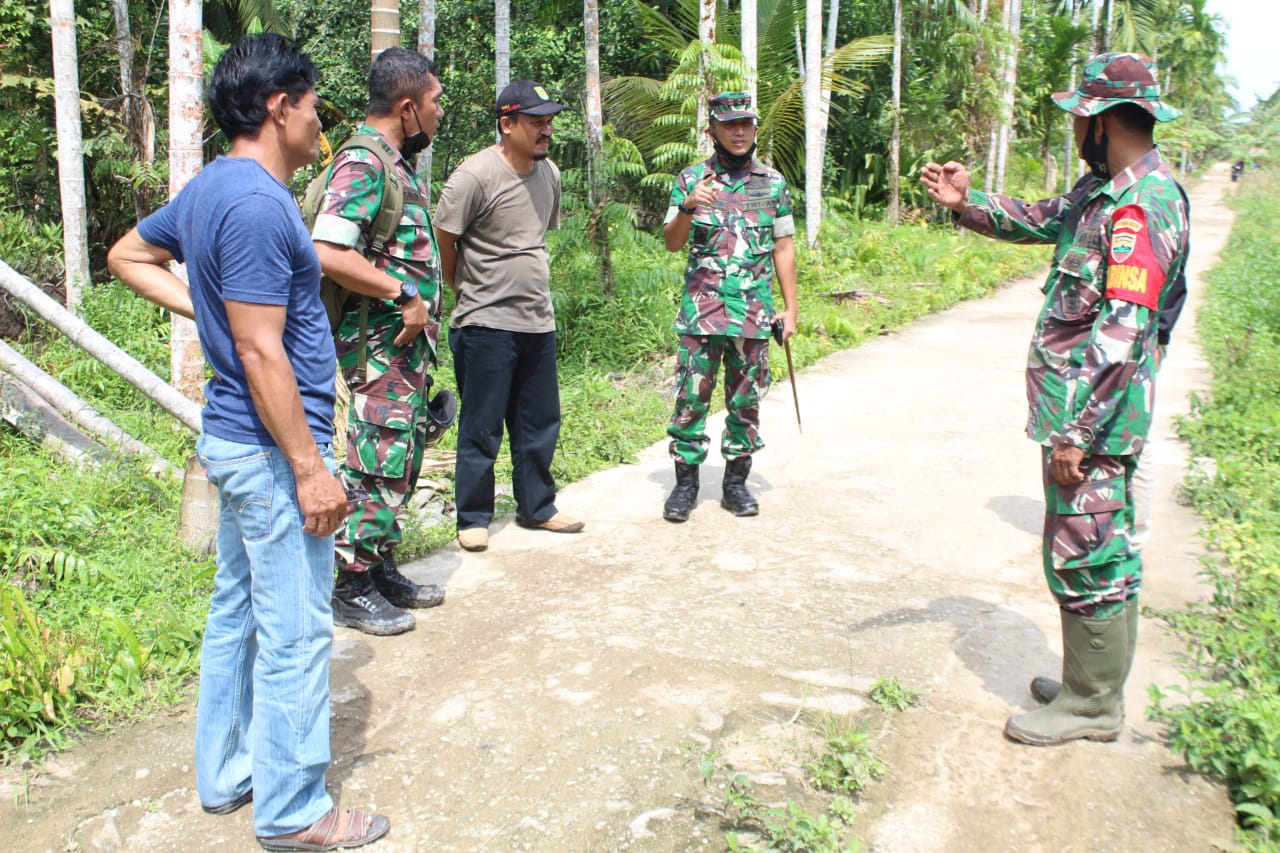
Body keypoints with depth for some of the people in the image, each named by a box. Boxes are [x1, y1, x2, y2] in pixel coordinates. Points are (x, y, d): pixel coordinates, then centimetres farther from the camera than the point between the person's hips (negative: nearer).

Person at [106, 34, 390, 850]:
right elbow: (261, 354, -23)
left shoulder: (207, 189, 10)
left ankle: (228, 772, 34)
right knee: (295, 632, 1)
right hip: (273, 448, -10)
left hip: (236, 440, 10)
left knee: (238, 611, 19)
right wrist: (311, 468, -19)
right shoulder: (257, 203, -21)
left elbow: (128, 255, 25)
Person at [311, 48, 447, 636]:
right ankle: (352, 588, 9)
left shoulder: (396, 163, 16)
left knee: (402, 460, 15)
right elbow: (327, 253, -27)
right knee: (378, 464, -3)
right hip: (378, 345, -10)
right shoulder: (363, 163, -15)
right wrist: (405, 295, -22)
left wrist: (421, 310, 15)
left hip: (408, 342, 10)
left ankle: (382, 568, 27)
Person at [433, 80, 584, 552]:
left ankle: (537, 508, 28)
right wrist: (471, 292, 3)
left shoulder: (548, 173, 9)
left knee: (540, 424, 14)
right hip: (487, 323, -7)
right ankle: (473, 518, 17)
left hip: (539, 321, 7)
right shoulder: (475, 175, -14)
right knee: (481, 428, 3)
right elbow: (443, 244, -9)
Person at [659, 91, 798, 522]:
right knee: (691, 397, -1)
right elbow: (672, 243, -1)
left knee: (746, 401, 7)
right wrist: (687, 208, -21)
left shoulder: (773, 183, 8)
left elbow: (783, 248, 10)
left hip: (754, 313, 2)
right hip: (701, 311, -1)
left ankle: (736, 482, 19)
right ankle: (686, 481, 11)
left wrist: (791, 308, 5)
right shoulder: (691, 179, 4)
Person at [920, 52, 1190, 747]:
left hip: (1092, 420, -10)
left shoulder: (1143, 205, -20)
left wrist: (1075, 431, -24)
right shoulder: (1103, 189, 10)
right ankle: (1093, 680, 35)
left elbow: (1119, 336, -25)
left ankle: (1092, 705, 16)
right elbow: (1036, 221, 24)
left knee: (1084, 560, 1)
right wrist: (965, 203, 6)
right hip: (1080, 408, 10)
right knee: (1100, 554, 19)